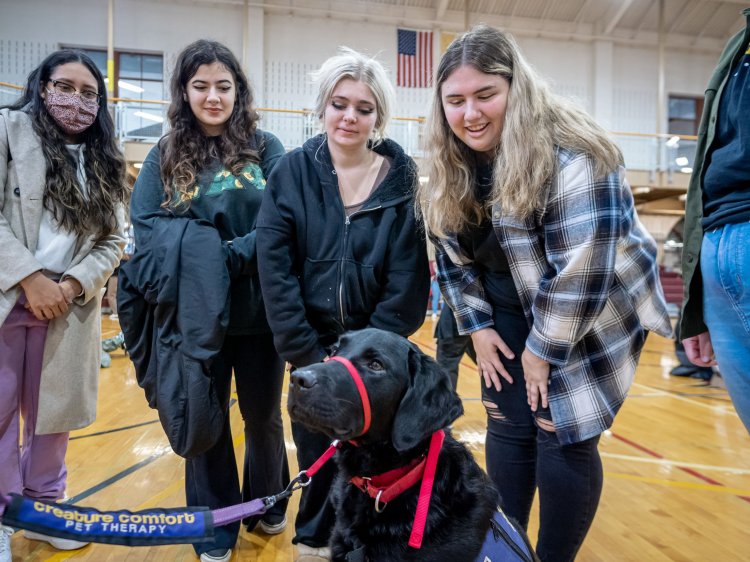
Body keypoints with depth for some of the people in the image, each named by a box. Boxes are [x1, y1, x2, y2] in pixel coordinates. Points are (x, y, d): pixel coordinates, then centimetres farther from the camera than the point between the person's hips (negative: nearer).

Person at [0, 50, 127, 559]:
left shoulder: (105, 161, 12)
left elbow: (112, 240, 7)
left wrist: (73, 284, -8)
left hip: (69, 305, 3)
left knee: (51, 409, 12)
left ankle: (44, 506, 29)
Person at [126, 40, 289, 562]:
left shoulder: (265, 147, 1)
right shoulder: (164, 157, 5)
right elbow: (146, 231, -2)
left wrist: (230, 255, -20)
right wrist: (191, 267, -18)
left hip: (260, 309, 0)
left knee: (263, 415, 15)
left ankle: (268, 505, 41)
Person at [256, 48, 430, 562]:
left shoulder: (403, 177, -6)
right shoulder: (292, 171, -4)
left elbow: (408, 274, -8)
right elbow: (274, 267, -10)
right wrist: (306, 351, -13)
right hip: (314, 343, 1)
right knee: (317, 452, 12)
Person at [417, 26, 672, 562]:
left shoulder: (570, 153, -25)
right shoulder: (450, 167, -2)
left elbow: (583, 268, -27)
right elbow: (453, 255, 7)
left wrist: (545, 350, -19)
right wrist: (478, 325, 1)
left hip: (593, 318, -6)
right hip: (511, 314, 6)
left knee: (563, 434, -4)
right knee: (508, 427, 8)